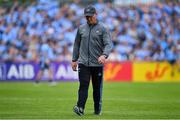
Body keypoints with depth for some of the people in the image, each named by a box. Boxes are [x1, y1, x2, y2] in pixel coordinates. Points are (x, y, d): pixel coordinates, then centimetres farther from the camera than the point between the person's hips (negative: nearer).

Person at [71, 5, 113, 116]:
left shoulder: (103, 28, -1)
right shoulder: (81, 28, 11)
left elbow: (109, 44, -11)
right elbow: (77, 44, 18)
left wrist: (104, 55, -29)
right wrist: (74, 60, 14)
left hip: (97, 64, -2)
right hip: (83, 63, 2)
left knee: (98, 88, 6)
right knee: (83, 86, -10)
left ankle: (98, 110, 17)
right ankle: (80, 108, -20)